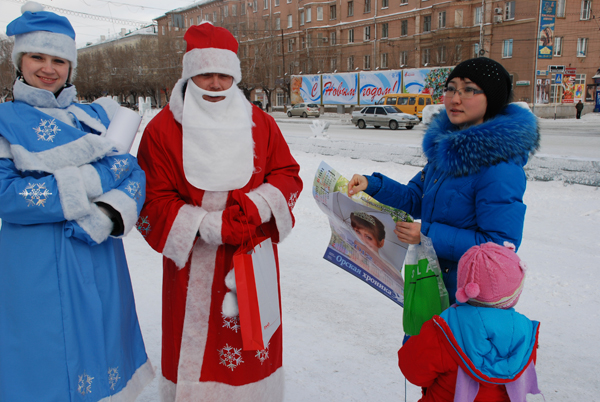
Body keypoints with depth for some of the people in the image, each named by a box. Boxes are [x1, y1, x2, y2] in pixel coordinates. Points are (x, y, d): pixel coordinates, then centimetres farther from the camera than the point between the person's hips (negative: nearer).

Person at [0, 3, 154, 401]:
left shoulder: (98, 116, 10)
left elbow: (135, 174, 3)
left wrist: (111, 214, -18)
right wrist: (96, 179, -16)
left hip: (100, 265, 3)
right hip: (37, 271, -3)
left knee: (103, 352, 14)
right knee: (46, 366, 6)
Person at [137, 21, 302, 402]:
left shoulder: (260, 123, 5)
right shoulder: (163, 128, -5)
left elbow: (288, 175, 5)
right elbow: (154, 202, -8)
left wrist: (257, 206, -15)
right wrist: (213, 227, -18)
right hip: (193, 265, -2)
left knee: (253, 349, 13)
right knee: (194, 349, 7)